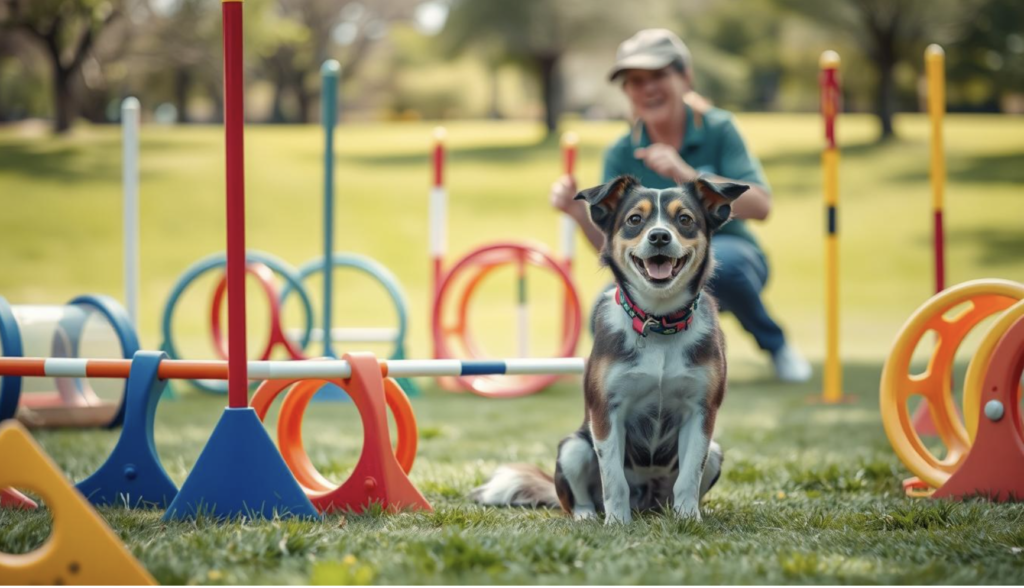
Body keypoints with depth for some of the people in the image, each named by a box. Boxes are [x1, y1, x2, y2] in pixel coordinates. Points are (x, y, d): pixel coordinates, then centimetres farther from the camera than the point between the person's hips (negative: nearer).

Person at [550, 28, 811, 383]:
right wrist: (579, 212, -28)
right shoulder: (621, 155, -4)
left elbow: (760, 206, -22)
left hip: (731, 254, -3)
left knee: (714, 259, -39)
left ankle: (775, 344, -9)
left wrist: (687, 175, -34)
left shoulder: (717, 130, -10)